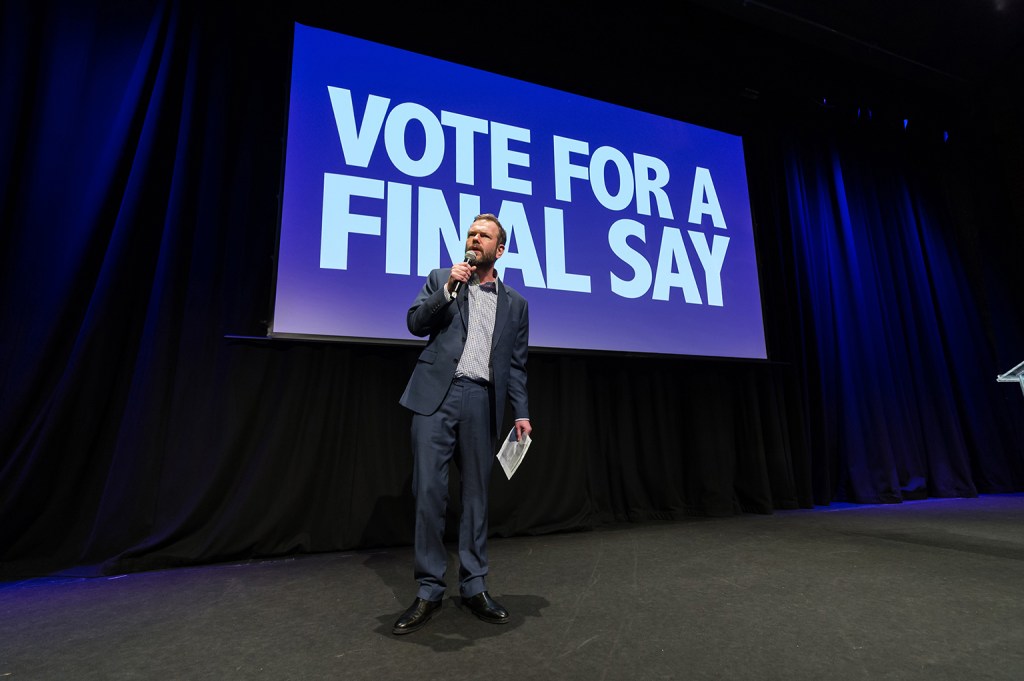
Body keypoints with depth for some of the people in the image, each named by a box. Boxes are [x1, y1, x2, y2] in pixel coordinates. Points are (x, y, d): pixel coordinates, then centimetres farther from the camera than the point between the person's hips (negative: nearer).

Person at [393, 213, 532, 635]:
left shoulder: (515, 303, 15)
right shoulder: (441, 279, 13)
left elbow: (516, 365, 13)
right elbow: (415, 323, 1)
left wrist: (521, 413, 5)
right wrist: (448, 289, -9)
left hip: (481, 402, 2)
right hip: (437, 394, -1)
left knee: (476, 495, 7)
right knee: (429, 492, -3)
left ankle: (474, 587, 21)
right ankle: (429, 591, 12)